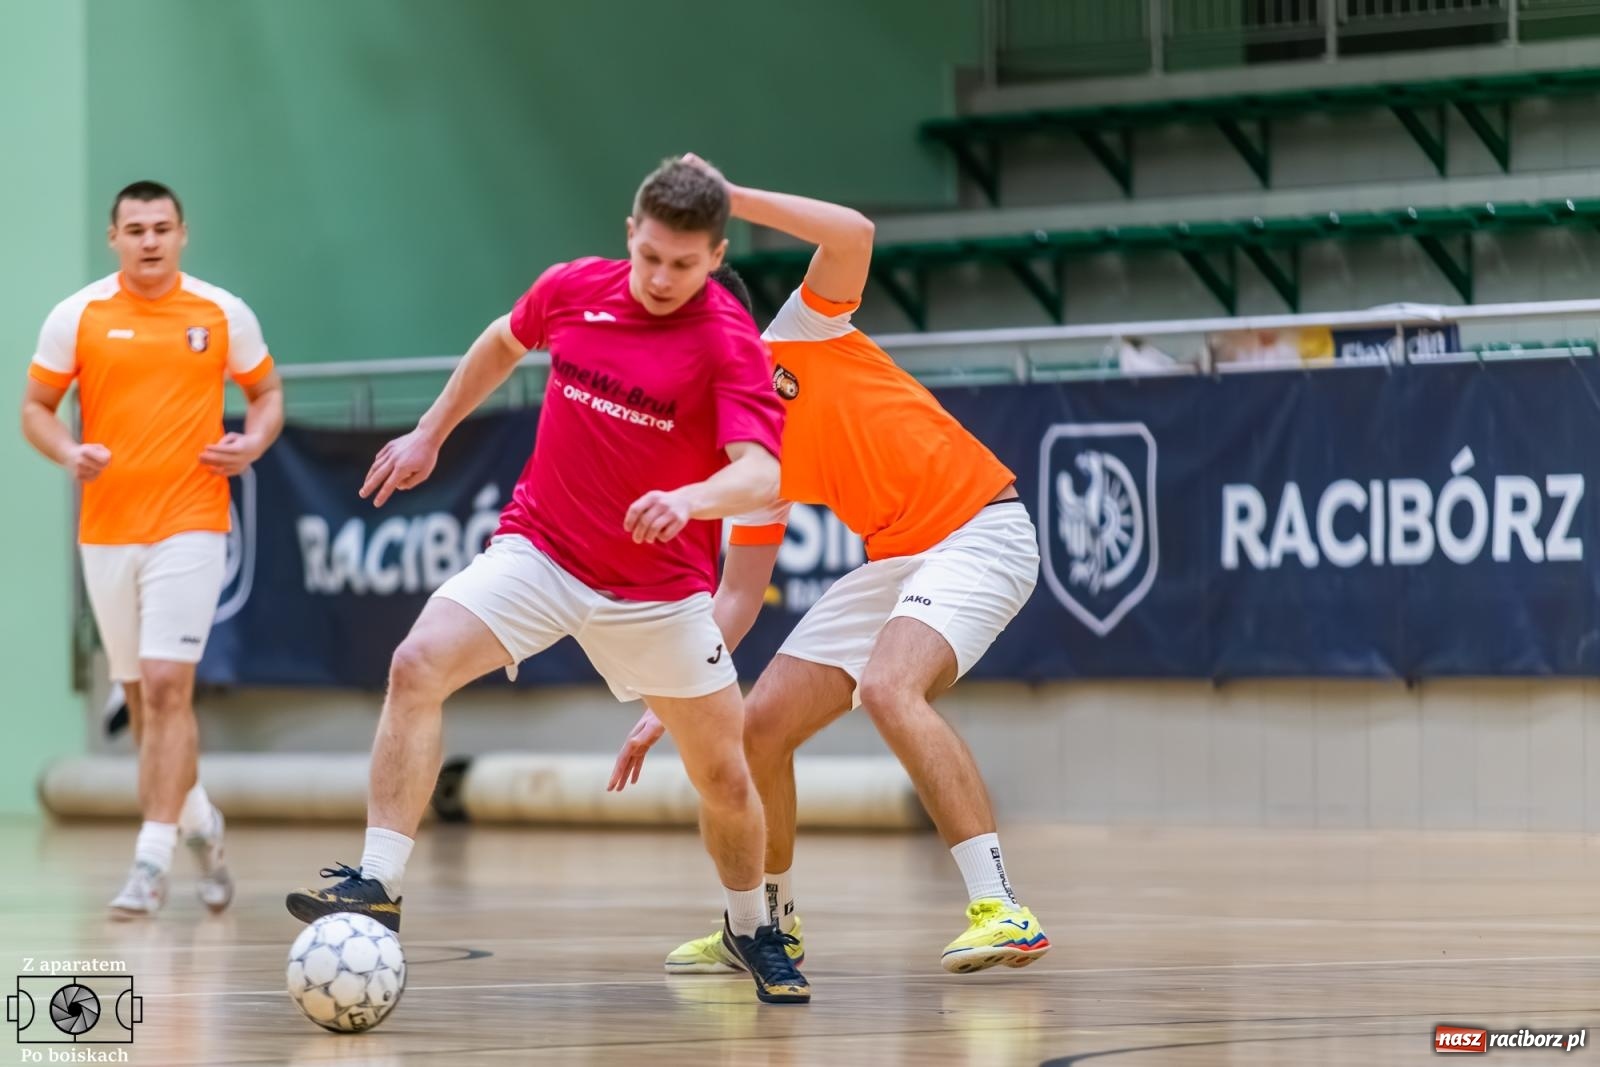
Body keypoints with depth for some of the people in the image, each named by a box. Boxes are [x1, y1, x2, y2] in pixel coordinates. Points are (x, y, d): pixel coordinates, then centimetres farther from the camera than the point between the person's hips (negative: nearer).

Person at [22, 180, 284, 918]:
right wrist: (68, 452, -13)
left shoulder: (224, 316, 2)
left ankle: (153, 860, -14)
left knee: (167, 687, -15)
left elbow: (267, 392, 14)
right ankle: (198, 821, 34)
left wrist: (254, 441, -6)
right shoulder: (76, 318, 3)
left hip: (190, 525, -3)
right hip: (106, 529, 3)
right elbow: (36, 408, 7)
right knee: (140, 696, 11)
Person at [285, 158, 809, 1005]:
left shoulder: (730, 346, -16)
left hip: (659, 587, -2)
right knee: (418, 664, -22)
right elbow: (502, 343, 20)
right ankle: (379, 883, -23)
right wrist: (430, 433, 22)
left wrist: (688, 500, -50)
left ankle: (751, 927, 31)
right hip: (539, 547, 2)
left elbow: (760, 473, -30)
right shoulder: (573, 291, -3)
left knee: (723, 776, 2)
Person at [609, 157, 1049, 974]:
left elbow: (853, 235, -22)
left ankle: (1000, 909, -35)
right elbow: (737, 595, 14)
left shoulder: (797, 339, -6)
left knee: (887, 687, -32)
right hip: (892, 561, 8)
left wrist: (727, 197, -22)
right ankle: (770, 923, 27)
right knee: (760, 727, 4)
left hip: (977, 531, -8)